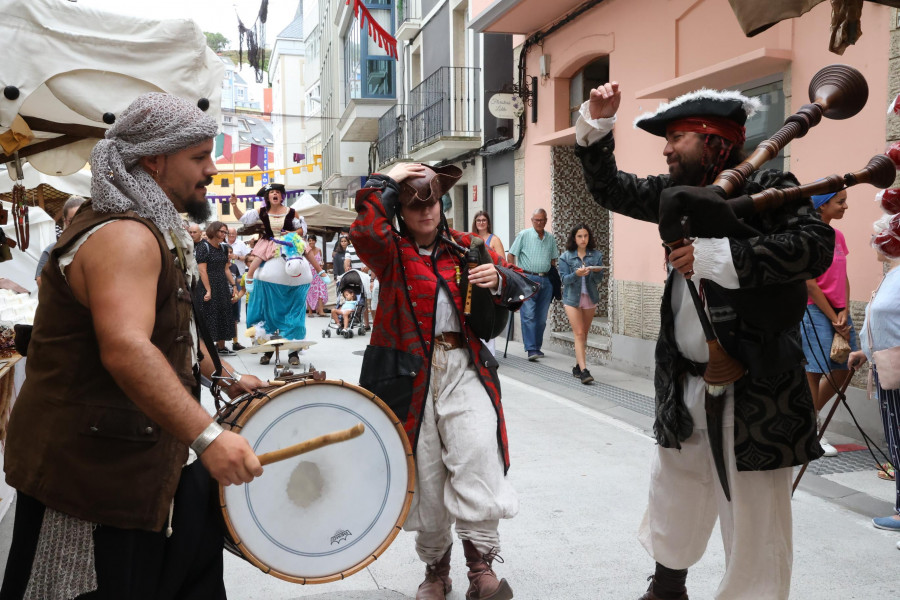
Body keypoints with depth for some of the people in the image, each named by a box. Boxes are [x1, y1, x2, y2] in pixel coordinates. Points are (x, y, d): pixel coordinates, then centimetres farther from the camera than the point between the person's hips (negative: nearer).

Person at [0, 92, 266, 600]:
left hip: (144, 456, 10)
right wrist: (207, 436, -42)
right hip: (92, 467, -10)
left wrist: (226, 377, 23)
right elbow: (126, 350, -38)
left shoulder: (154, 230, 13)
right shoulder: (122, 237, -23)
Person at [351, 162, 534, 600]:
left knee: (478, 453, -18)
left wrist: (498, 278, -14)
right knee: (425, 473, 7)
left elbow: (518, 289, 10)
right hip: (411, 374, -1)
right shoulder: (391, 252, 4)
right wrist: (387, 181, -7)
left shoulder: (465, 246, 11)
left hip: (464, 369, 1)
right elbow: (364, 231, -20)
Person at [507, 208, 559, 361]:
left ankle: (537, 347, 18)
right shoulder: (524, 235, 1)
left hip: (546, 281, 5)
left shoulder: (550, 238, 14)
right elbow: (510, 255, 1)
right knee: (528, 315, -12)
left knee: (542, 317, 7)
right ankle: (531, 349, -15)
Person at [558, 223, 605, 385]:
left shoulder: (597, 255, 1)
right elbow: (564, 279, -9)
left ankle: (577, 366, 23)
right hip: (572, 298, -3)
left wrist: (596, 272, -24)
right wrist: (576, 274, -28)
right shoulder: (566, 257, -2)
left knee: (584, 334, 10)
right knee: (579, 334, -9)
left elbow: (598, 281, -2)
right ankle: (583, 371, -13)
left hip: (590, 298, 3)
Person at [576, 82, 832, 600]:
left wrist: (720, 255, -26)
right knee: (673, 497, 23)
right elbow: (609, 188, 18)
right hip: (684, 382, 7)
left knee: (753, 519, 2)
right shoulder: (678, 193, 10)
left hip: (753, 390, -7)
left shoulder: (767, 187, -9)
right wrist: (598, 125, 6)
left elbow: (817, 245, -24)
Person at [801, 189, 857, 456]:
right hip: (816, 311, -8)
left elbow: (843, 278, 11)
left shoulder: (838, 236, 11)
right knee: (814, 371, -1)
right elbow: (810, 285, -14)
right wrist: (834, 319, -12)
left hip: (839, 311, 8)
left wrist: (844, 313, -2)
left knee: (843, 369, 11)